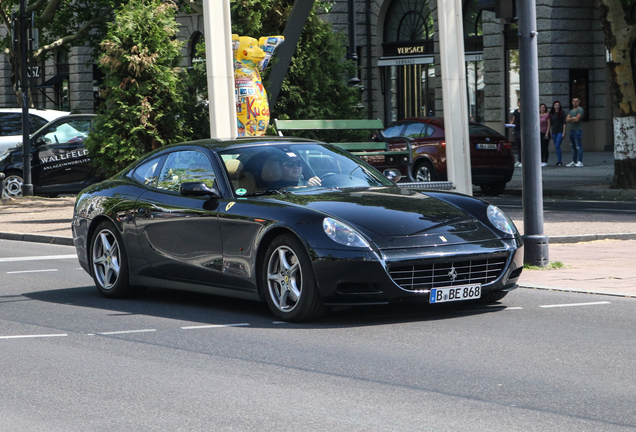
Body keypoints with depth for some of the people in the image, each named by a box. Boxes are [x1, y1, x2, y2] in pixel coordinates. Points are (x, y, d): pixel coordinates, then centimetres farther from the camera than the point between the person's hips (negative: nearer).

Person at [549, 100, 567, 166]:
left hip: (560, 131, -6)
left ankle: (559, 161, -14)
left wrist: (563, 132, -12)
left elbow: (564, 123, -6)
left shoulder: (562, 112, -2)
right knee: (556, 147, 6)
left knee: (557, 146, -17)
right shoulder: (552, 114, 12)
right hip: (554, 132, 6)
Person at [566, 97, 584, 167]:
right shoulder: (571, 111, 19)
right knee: (573, 147, 10)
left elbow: (577, 119, -15)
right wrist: (573, 118, -11)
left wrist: (570, 120, 1)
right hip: (571, 130, 8)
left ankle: (580, 162, -13)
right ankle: (573, 162, 13)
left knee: (579, 147, -10)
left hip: (578, 130, -8)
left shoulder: (580, 110, -4)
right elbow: (567, 120, 7)